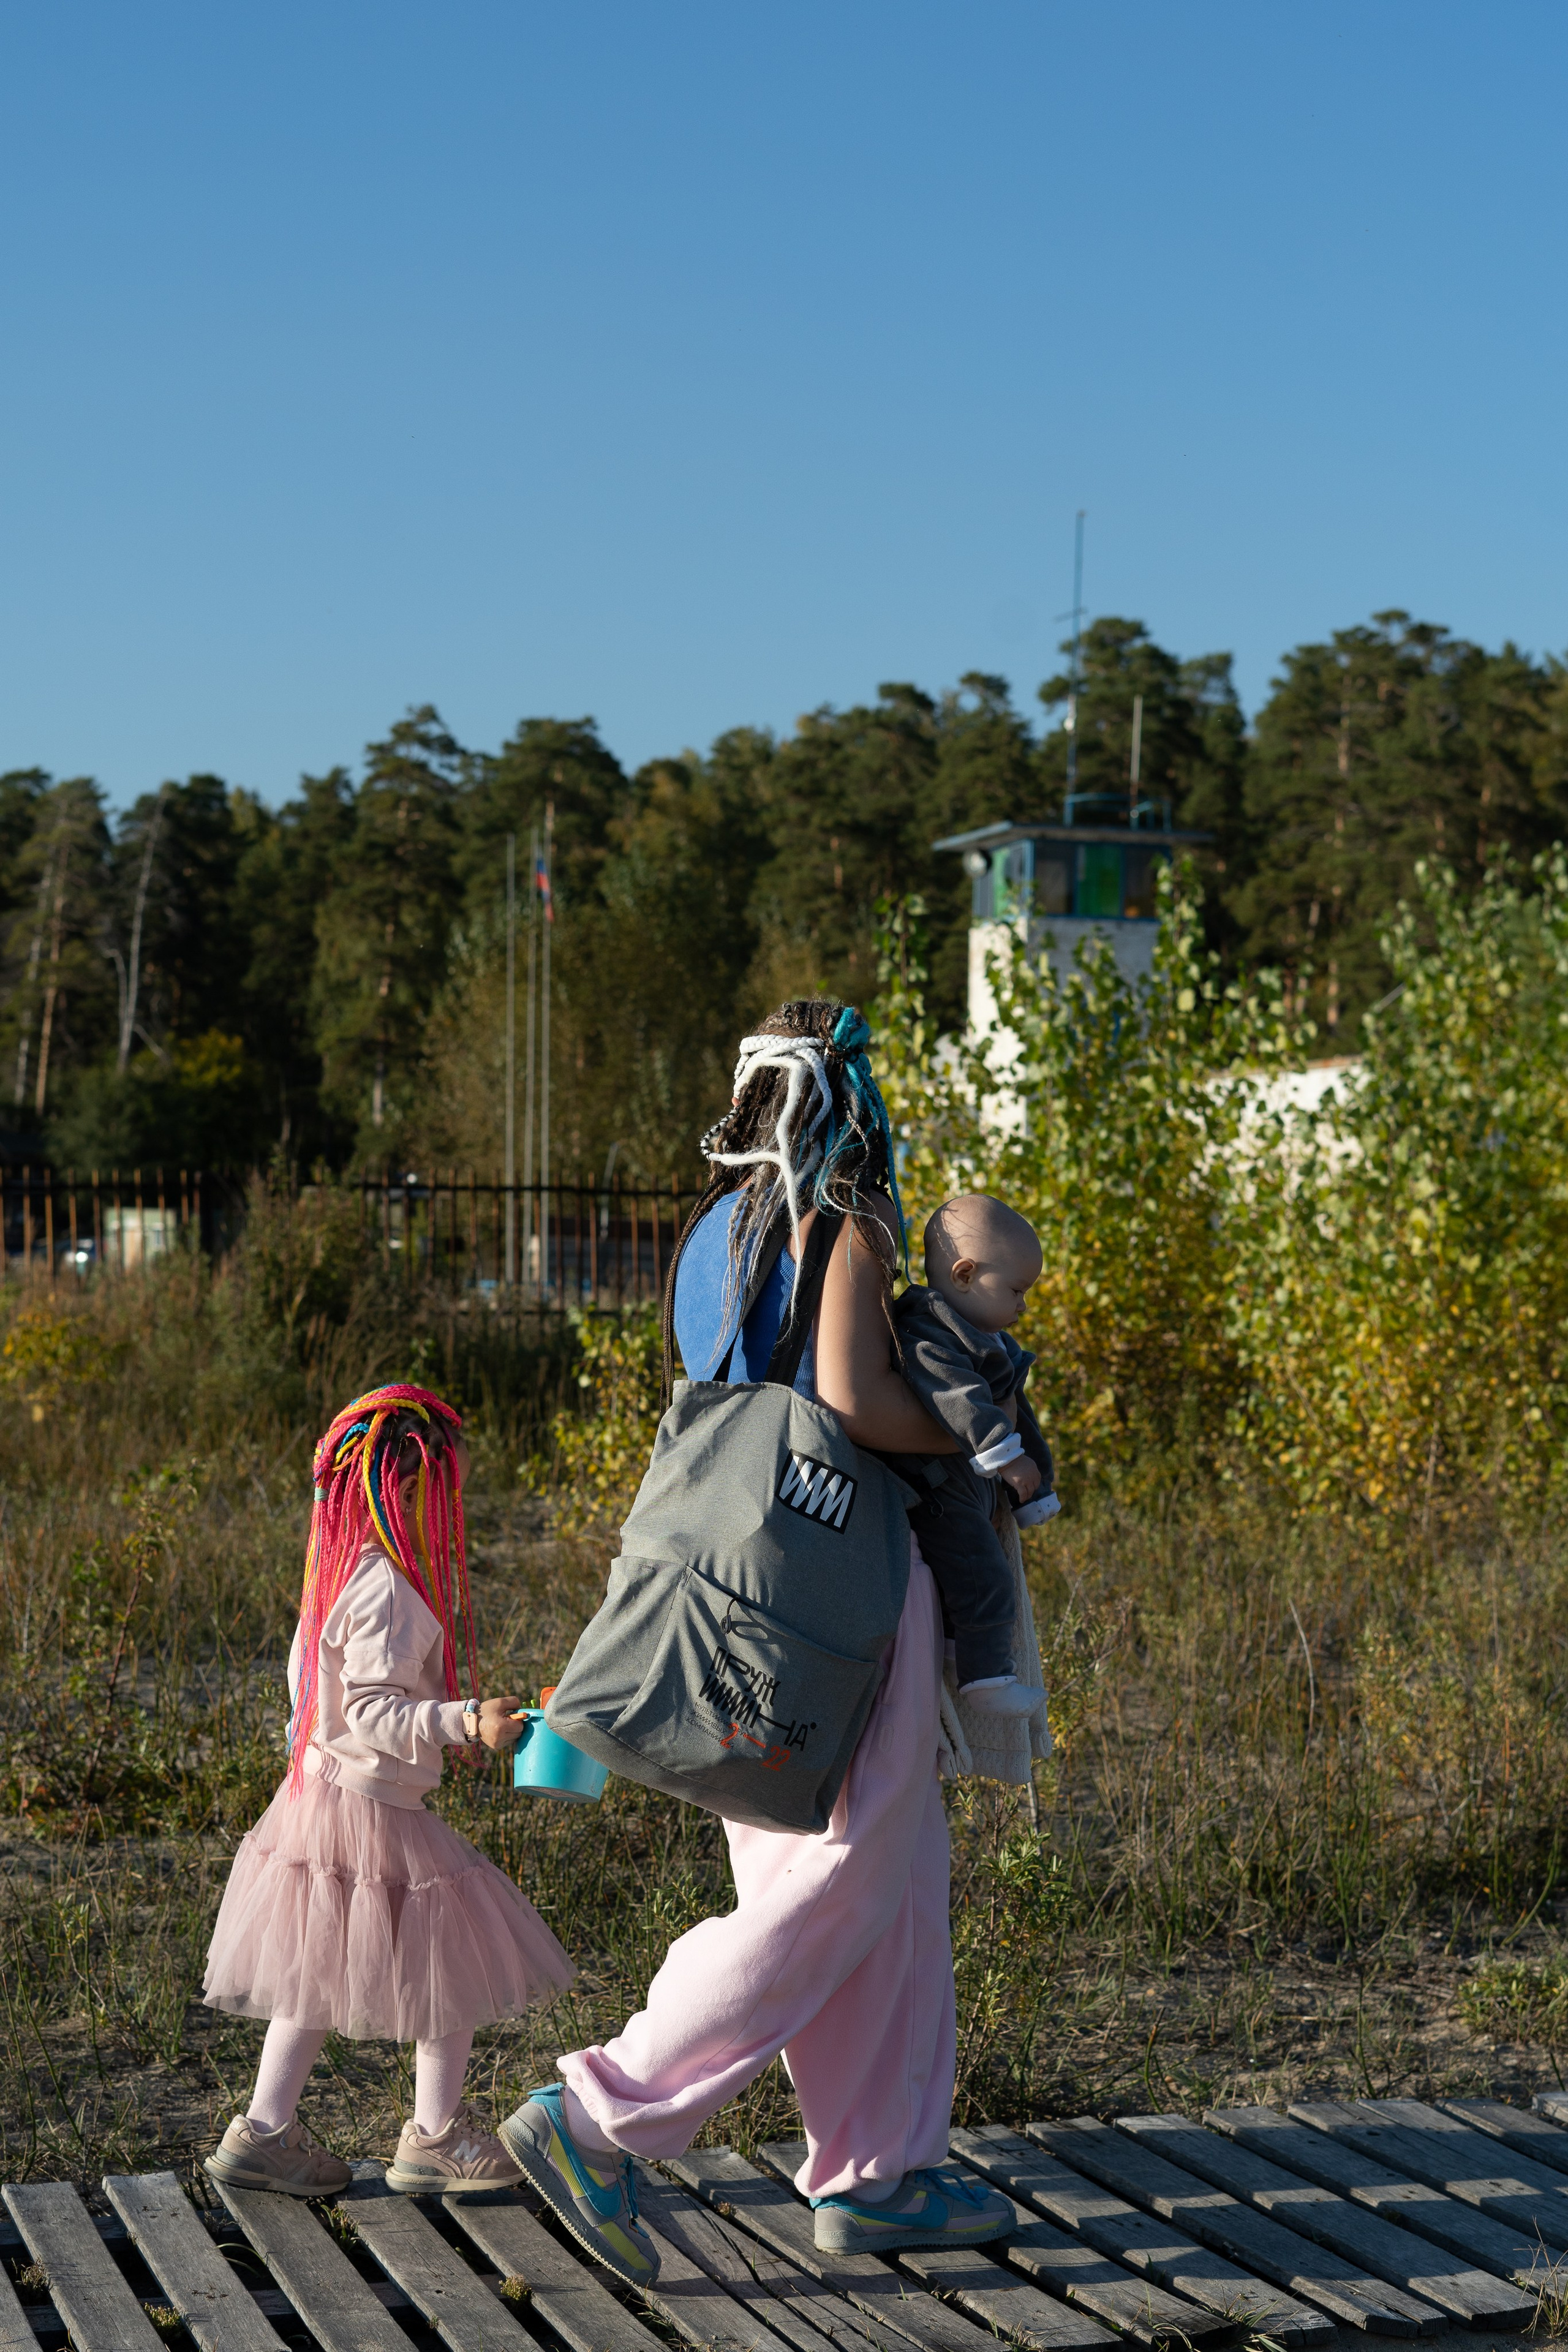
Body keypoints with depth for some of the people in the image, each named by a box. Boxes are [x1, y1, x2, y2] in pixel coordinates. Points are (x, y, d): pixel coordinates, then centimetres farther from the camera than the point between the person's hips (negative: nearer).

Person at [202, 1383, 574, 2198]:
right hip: (374, 1810, -10)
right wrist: (467, 1724, -35)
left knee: (318, 1979, 17)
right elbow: (374, 1712, -26)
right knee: (453, 1966, 3)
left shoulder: (338, 1578, 8)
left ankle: (264, 2133, 21)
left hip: (319, 1791, 10)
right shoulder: (389, 1592, -21)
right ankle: (437, 2138, 14)